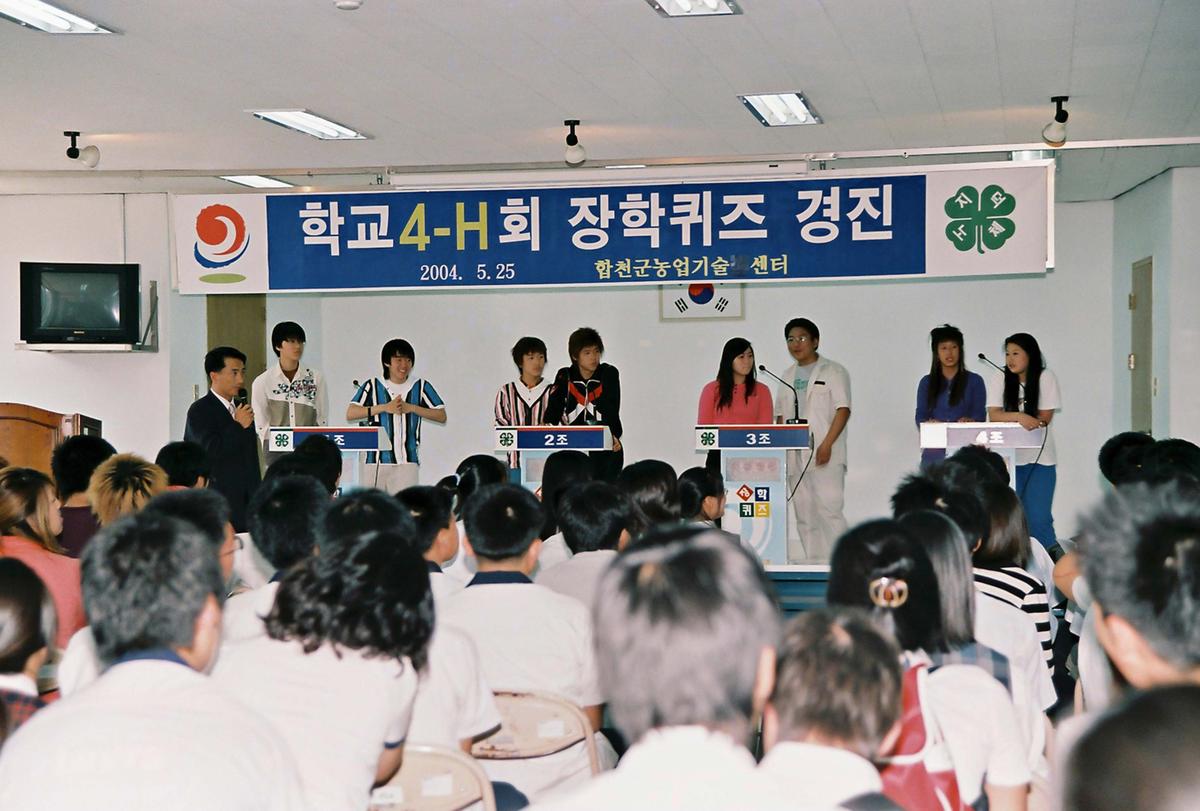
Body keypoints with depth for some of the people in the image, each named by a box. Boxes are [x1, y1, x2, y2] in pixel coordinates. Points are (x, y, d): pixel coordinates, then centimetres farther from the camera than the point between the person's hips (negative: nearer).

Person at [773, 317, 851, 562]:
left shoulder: (833, 372, 2)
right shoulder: (788, 376, 19)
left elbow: (843, 410, -6)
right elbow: (781, 415, 20)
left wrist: (827, 445, -17)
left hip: (825, 457, -6)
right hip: (794, 456, 6)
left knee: (829, 511, -13)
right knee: (804, 517, 5)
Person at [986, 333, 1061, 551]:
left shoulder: (1046, 378, -2)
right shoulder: (998, 380, 2)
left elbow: (1044, 418, -7)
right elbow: (993, 415, -10)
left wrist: (1008, 418, -11)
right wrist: (1019, 416, -27)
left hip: (1040, 459, -1)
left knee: (1039, 518, -6)